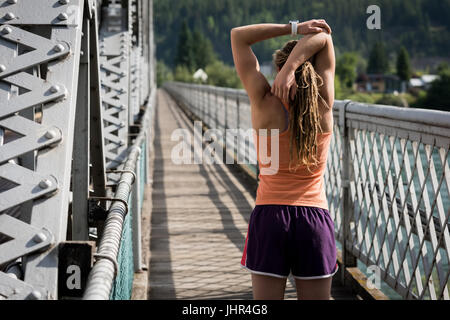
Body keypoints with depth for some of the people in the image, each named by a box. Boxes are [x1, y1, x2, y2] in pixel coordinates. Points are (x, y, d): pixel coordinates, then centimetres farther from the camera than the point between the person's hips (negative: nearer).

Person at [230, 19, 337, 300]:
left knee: (267, 298, 4)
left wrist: (293, 28, -2)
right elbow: (323, 38, 4)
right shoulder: (324, 107, -2)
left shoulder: (266, 106, -5)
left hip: (270, 216, -1)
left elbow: (239, 36, 2)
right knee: (317, 297, 8)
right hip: (315, 219, 1)